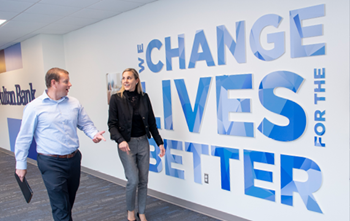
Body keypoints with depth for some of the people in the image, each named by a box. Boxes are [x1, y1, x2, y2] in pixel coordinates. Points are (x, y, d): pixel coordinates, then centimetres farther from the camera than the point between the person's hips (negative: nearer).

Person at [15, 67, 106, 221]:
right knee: (61, 206, -1)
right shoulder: (34, 107, -9)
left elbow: (85, 123, 11)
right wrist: (21, 165, -1)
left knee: (69, 201, 20)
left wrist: (94, 134, -11)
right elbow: (24, 138, -4)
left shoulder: (74, 103, 3)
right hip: (51, 163, -5)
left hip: (74, 159, 5)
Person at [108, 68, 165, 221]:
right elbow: (112, 124, -9)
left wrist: (159, 142, 4)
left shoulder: (144, 97, 3)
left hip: (143, 142, 3)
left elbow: (151, 122, 7)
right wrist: (120, 140, -26)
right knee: (133, 180, -6)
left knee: (144, 180, 8)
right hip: (126, 144, -3)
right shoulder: (116, 98, -6)